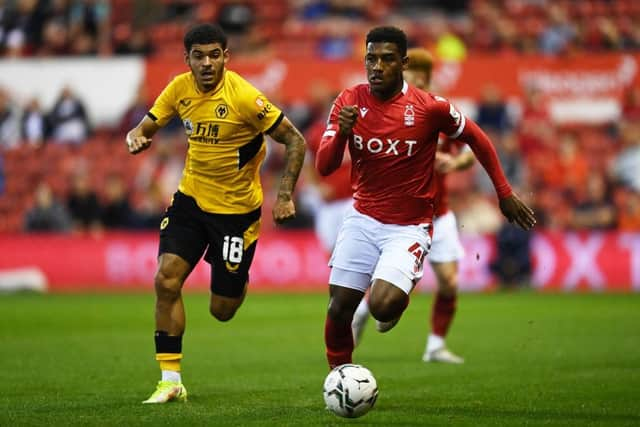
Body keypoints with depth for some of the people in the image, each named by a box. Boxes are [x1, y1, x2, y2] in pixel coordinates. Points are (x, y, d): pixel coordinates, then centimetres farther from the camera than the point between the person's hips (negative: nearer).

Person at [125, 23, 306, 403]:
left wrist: (285, 195, -20)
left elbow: (295, 141, -15)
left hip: (237, 207, -4)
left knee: (221, 311, 1)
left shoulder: (244, 97, -21)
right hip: (191, 197, 4)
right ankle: (171, 381, -5)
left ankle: (239, 282, 40)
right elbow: (146, 127, 5)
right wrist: (137, 138, -20)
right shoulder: (180, 89, -5)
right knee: (167, 280, -14)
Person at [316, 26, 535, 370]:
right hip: (362, 219, 3)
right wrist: (342, 132, -27)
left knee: (382, 307, -23)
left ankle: (398, 294, 16)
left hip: (408, 227, -3)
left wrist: (505, 193, 8)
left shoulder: (430, 108, -13)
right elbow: (323, 167, -7)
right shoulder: (349, 102, -4)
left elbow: (476, 138, 4)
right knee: (338, 309, -1)